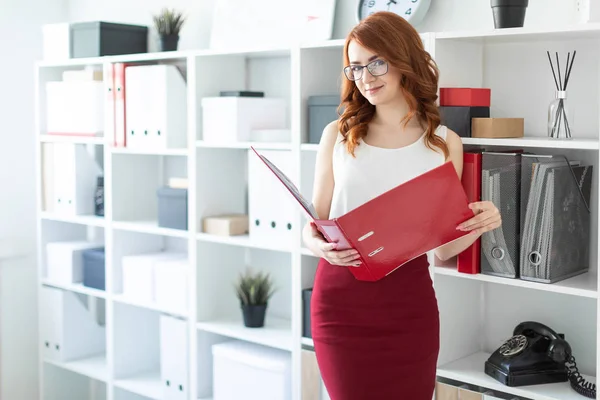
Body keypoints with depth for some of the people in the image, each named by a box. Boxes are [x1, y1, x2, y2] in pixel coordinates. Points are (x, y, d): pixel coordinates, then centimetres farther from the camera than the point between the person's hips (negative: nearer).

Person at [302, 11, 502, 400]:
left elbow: (444, 247, 6)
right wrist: (316, 243, -14)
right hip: (340, 297, 0)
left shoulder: (444, 143, 4)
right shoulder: (338, 134, 4)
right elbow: (314, 222, 8)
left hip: (408, 300, 0)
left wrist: (480, 225, -14)